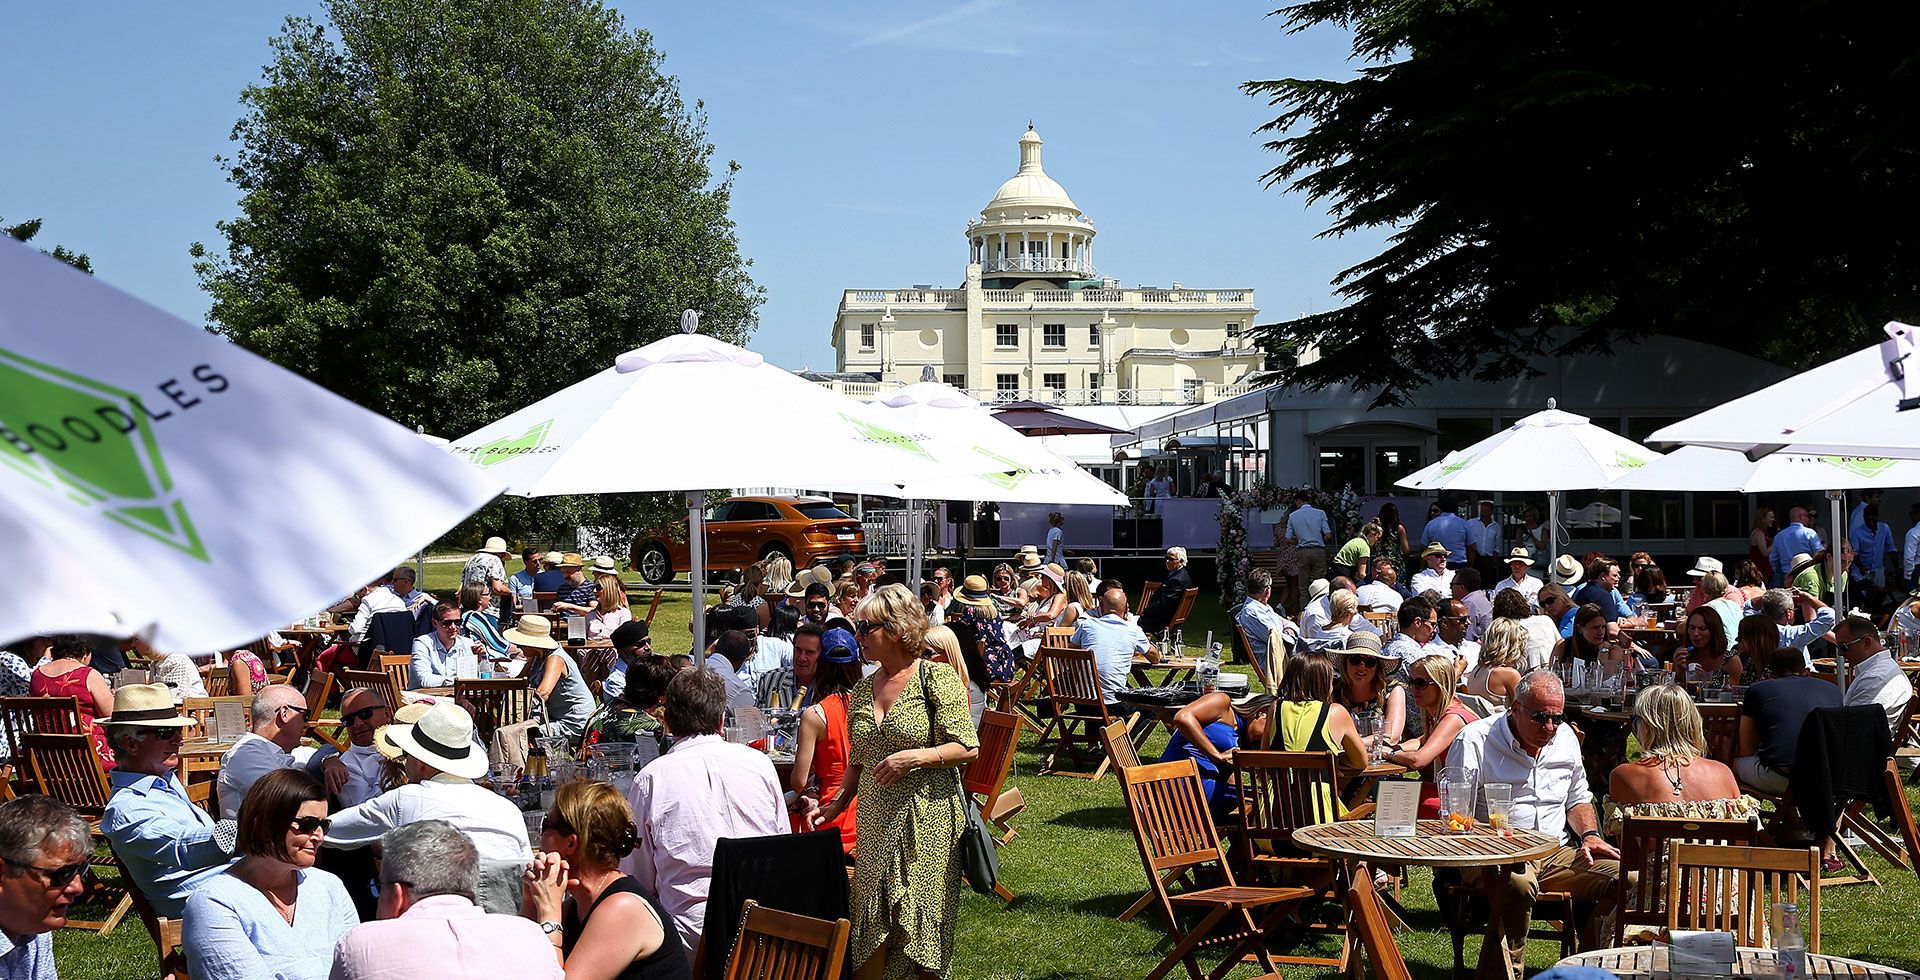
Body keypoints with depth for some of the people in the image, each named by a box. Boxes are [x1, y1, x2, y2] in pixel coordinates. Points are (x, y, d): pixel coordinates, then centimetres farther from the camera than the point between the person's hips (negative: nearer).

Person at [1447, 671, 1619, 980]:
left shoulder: (1566, 738, 14)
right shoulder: (1475, 740, -5)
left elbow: (1578, 799, 29)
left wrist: (1590, 834, 8)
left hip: (1555, 854, 6)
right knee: (1518, 883, -41)